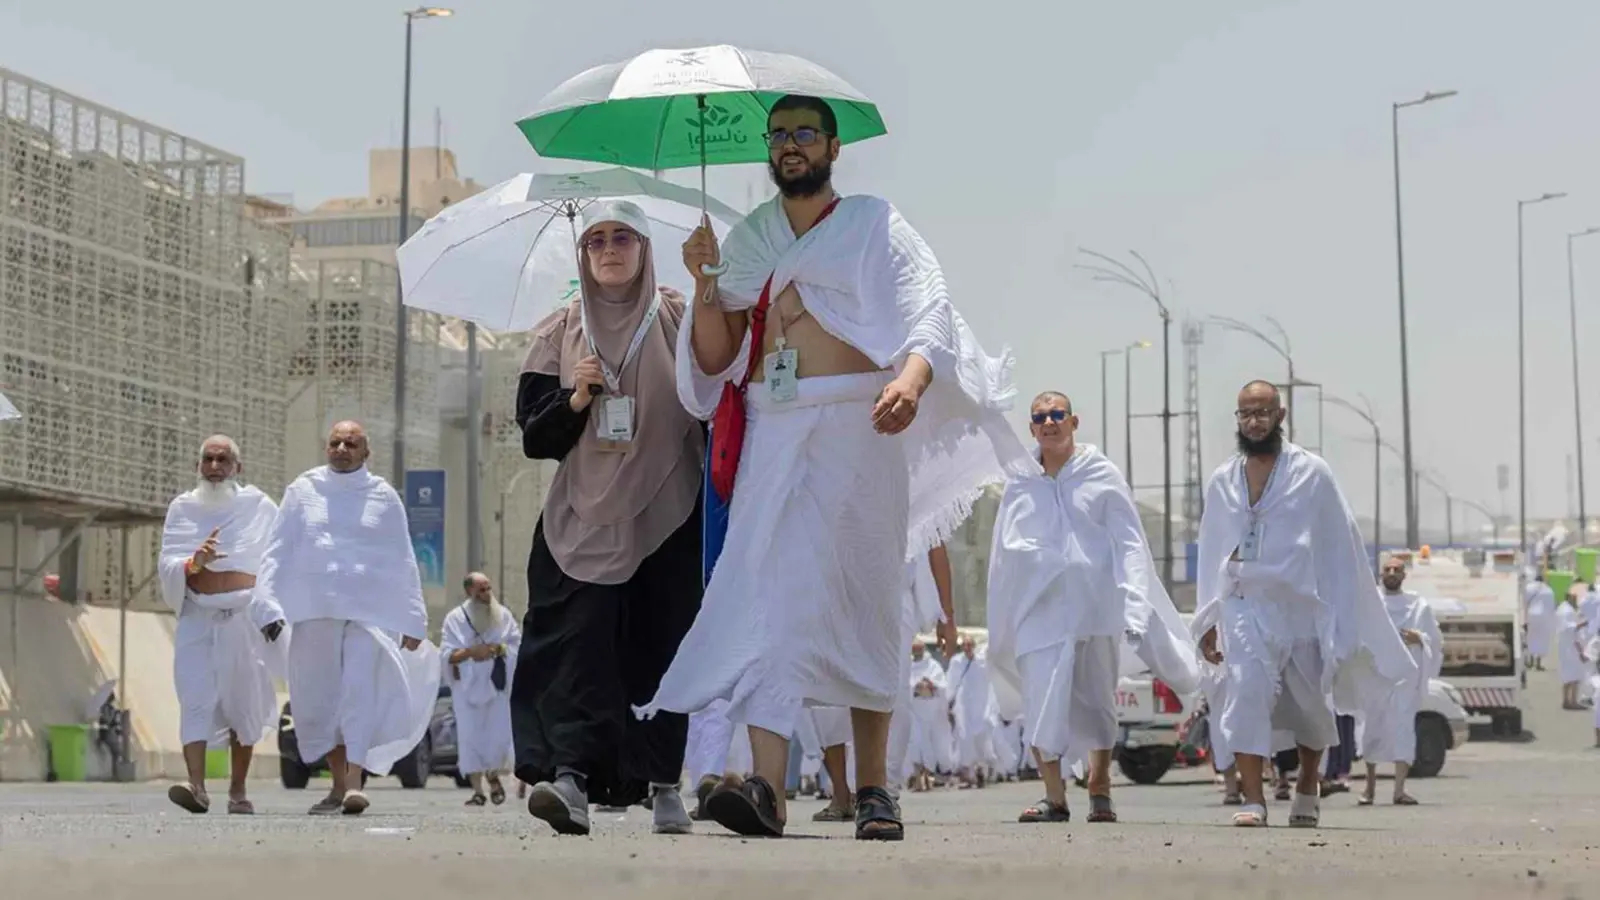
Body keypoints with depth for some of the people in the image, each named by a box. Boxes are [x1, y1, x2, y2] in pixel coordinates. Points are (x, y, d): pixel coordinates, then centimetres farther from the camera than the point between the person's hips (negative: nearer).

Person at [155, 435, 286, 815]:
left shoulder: (258, 506, 7)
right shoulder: (182, 507, 9)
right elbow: (166, 566, 1)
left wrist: (274, 609, 2)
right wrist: (193, 563, -20)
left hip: (245, 616, 0)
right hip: (197, 616, 0)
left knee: (243, 702, 5)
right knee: (195, 698, -14)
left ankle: (238, 790, 16)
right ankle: (196, 786, -24)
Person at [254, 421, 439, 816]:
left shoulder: (383, 497, 8)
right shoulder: (303, 491, 9)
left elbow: (403, 562, 10)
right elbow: (278, 552, 10)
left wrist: (413, 620, 8)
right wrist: (265, 606, 0)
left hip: (370, 609, -2)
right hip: (315, 610, 2)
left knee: (362, 691, -15)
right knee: (318, 696, 3)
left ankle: (355, 782, -21)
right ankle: (338, 783, 15)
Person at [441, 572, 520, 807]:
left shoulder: (503, 615, 7)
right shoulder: (455, 618, 2)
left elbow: (518, 644, 4)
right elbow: (447, 654, -3)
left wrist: (496, 648, -15)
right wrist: (471, 651, -20)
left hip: (497, 684, 1)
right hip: (468, 686, -1)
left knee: (498, 736, -3)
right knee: (471, 737, -6)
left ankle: (493, 775, 25)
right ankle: (477, 790, -2)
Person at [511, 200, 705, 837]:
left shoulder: (679, 322, 5)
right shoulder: (560, 332, 10)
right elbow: (533, 435, 8)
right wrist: (576, 398, -11)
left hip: (666, 514, -1)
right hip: (586, 514, 1)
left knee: (661, 642, 0)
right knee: (580, 633, -14)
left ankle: (663, 784, 7)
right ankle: (570, 775, -24)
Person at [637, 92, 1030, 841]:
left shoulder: (874, 226, 7)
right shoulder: (746, 240, 18)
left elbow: (930, 322, -7)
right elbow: (715, 362, 14)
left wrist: (910, 383, -27)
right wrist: (705, 286, -4)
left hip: (853, 428, -3)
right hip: (771, 434, 3)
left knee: (863, 604, -1)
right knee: (768, 591, -11)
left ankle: (873, 789, 7)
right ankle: (767, 786, -20)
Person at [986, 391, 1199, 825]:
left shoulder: (1102, 475, 3)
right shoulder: (1019, 484, 8)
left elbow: (1129, 544, 0)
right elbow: (1004, 553, 14)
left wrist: (1134, 600, -11)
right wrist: (1002, 623, 13)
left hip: (1095, 605, -1)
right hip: (1040, 606, 1)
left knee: (1098, 700, 8)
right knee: (1043, 704, -10)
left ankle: (1099, 790, 22)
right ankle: (1054, 797, -4)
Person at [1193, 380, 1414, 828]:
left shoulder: (1311, 473, -2)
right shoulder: (1221, 482, 8)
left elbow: (1339, 546, -1)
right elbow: (1211, 554, 15)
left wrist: (1341, 620, -4)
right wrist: (1208, 621, 13)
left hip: (1302, 606, -1)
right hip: (1244, 606, 1)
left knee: (1310, 706, 11)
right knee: (1245, 691, -19)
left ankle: (1307, 791, 35)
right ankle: (1253, 800, -21)